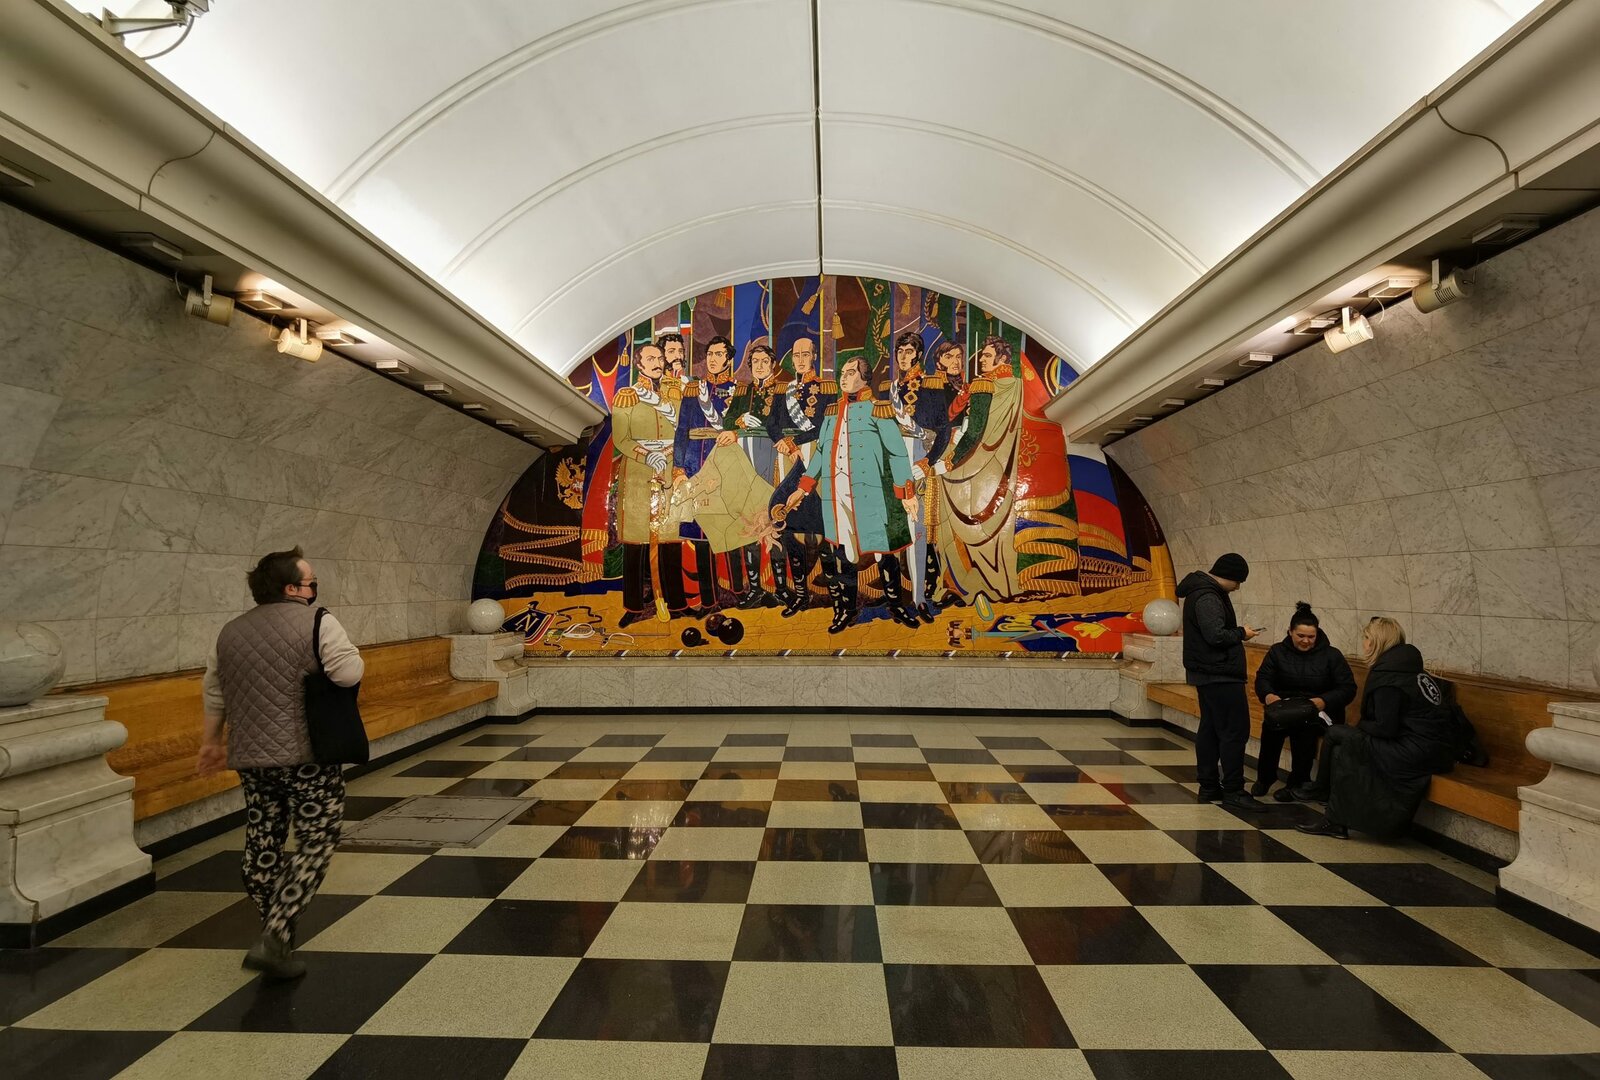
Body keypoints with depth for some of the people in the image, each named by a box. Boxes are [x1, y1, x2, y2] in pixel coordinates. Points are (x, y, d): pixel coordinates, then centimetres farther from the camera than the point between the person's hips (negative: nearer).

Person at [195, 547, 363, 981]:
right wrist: (334, 660, 2)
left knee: (263, 844, 15)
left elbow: (213, 694, 16)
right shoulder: (316, 623, -11)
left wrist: (212, 741, 25)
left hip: (250, 756, 7)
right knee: (315, 843, 3)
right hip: (307, 754, -7)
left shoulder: (230, 632, 11)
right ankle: (273, 938, -2)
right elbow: (350, 673, -19)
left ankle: (276, 935, 27)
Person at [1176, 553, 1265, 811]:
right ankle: (1232, 790, 1)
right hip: (1220, 675, -11)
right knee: (1235, 730, -5)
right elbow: (1216, 635, -25)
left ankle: (1209, 786, 19)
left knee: (1210, 729, 13)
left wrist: (1237, 634, 5)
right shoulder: (1207, 598, -18)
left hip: (1208, 674, 11)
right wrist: (1241, 633, -10)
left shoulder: (1203, 591, 15)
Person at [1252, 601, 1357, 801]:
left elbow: (1348, 688, -2)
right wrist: (1268, 695, -22)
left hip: (1319, 713, -1)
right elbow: (1262, 679, 2)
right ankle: (1265, 777, -7)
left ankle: (1297, 782, -13)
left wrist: (1324, 701, -22)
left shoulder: (1331, 655, 3)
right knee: (1270, 727, -31)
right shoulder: (1278, 651, 7)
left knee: (1304, 729, -35)